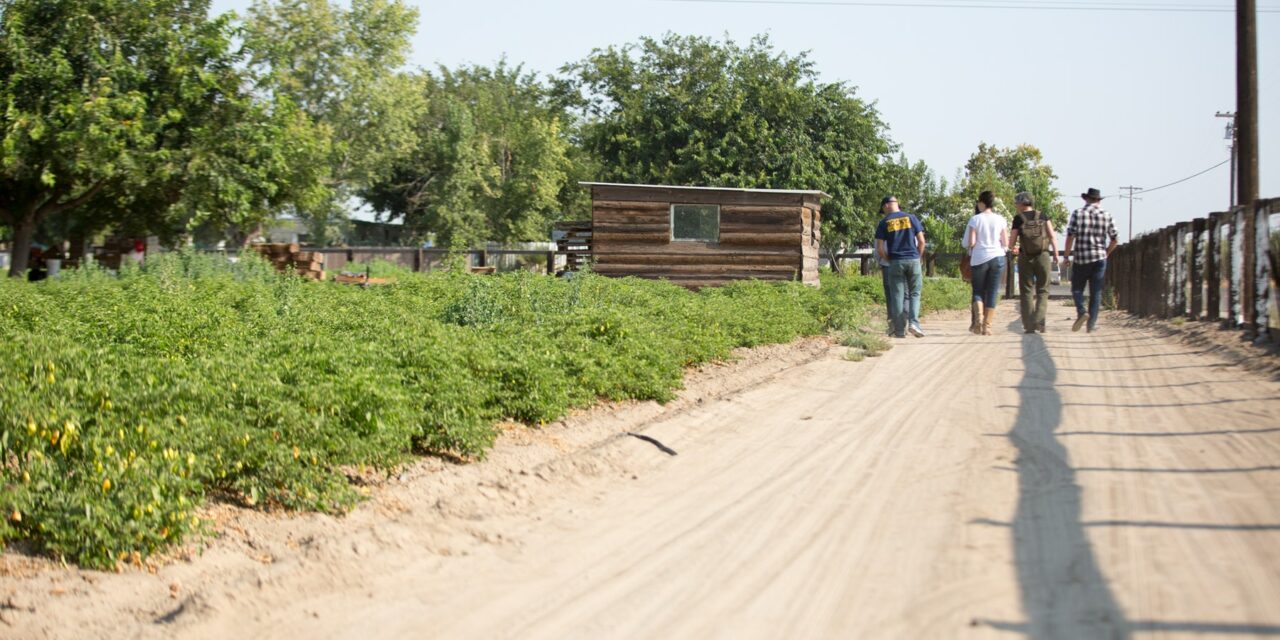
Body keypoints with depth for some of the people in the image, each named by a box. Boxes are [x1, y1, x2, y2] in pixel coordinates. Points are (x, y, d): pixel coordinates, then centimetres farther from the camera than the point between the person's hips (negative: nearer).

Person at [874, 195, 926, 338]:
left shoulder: (884, 223, 1)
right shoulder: (911, 218, 5)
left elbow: (879, 249, -3)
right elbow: (921, 242, 2)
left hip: (895, 262, -1)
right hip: (913, 260, 1)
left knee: (897, 296, 4)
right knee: (914, 293, 10)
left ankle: (899, 330, 3)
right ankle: (913, 322, -9)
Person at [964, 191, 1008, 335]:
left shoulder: (975, 219, -5)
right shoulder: (1000, 219, 3)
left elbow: (969, 243, -10)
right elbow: (1006, 243, 4)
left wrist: (971, 247, 12)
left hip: (979, 258, -2)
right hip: (997, 257, 2)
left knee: (978, 291, 10)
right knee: (992, 292, 6)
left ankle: (978, 318, -14)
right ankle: (987, 326, 2)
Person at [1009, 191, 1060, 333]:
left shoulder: (1018, 219, -3)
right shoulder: (1043, 217, 3)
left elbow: (1012, 243, -2)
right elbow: (1052, 236, -5)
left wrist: (1014, 247, 19)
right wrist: (1056, 253, -2)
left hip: (1025, 258, -1)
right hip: (1042, 256, 1)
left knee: (1026, 292, 7)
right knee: (1042, 291, 8)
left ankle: (1029, 326, 2)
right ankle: (1039, 322, -7)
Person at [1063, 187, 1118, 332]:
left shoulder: (1078, 213, -3)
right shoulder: (1107, 216, 4)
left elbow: (1070, 236, -9)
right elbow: (1114, 239, 5)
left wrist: (1066, 257, -3)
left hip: (1081, 258, -2)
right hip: (1100, 259, 2)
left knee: (1077, 288, 11)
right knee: (1096, 292, 7)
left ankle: (1082, 311, -14)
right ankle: (1091, 324, 4)